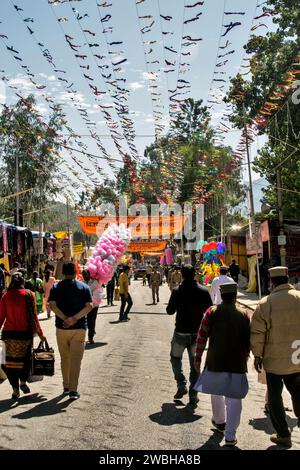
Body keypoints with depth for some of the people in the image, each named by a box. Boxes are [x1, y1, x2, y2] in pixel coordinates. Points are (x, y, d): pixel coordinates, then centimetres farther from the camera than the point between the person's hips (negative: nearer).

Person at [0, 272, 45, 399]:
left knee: (12, 360, 9)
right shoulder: (29, 295, -4)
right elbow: (34, 316, -2)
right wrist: (40, 333, 5)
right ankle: (23, 381, 20)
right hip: (25, 333, -1)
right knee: (26, 359, 20)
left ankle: (15, 390, 10)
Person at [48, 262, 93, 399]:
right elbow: (89, 306, -11)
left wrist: (65, 318, -16)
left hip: (61, 327, 2)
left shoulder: (56, 287, 4)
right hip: (79, 328, -2)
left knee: (64, 358, 15)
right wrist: (74, 318, -16)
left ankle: (66, 387, 25)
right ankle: (73, 390, -7)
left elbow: (52, 305, -11)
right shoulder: (84, 287, 2)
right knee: (76, 359, 0)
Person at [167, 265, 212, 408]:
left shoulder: (177, 291, -12)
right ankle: (193, 396, 11)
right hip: (197, 333, 2)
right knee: (195, 364, 11)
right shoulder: (203, 291, -5)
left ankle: (182, 386, 8)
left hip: (181, 333, -2)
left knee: (175, 358, 20)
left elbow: (170, 310, -5)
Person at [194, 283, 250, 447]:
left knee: (216, 392, 21)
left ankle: (219, 421, 40)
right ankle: (230, 435, 1)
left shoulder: (212, 312, -4)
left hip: (215, 361, 1)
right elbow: (248, 340, 3)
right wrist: (245, 358, 17)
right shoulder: (244, 315, -2)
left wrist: (198, 358, 5)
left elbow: (202, 336, -4)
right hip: (237, 363, 0)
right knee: (234, 398, 4)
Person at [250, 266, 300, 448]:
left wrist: (257, 355, 2)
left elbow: (257, 334, -12)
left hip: (275, 359, -3)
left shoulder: (266, 303, -15)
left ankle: (283, 435, 19)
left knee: (275, 395, 13)